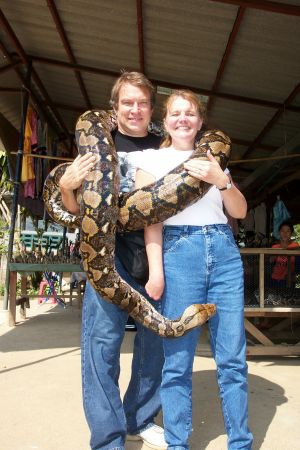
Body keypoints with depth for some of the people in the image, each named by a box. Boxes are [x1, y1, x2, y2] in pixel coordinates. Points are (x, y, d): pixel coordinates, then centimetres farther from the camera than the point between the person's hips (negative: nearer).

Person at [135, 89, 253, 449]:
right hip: (179, 251, -3)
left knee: (233, 358, 5)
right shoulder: (152, 158, 11)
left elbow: (240, 211, 13)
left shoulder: (212, 160, 21)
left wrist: (221, 180, -5)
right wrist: (156, 270, -11)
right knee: (178, 361, 0)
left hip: (224, 251, 4)